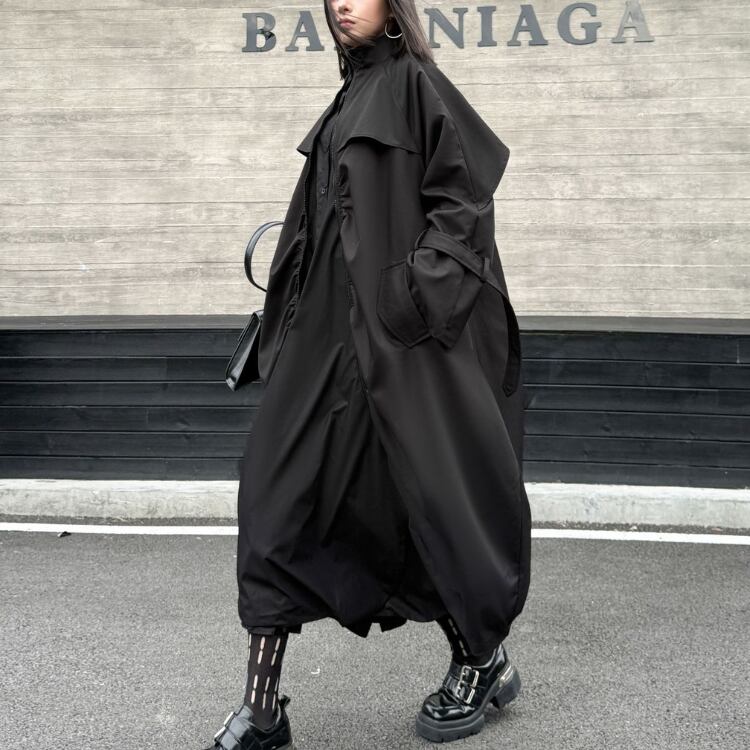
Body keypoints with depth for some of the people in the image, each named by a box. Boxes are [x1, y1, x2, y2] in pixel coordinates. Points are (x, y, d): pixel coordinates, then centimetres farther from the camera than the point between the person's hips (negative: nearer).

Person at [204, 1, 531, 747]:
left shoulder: (416, 84, -1)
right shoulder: (350, 101, 21)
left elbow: (464, 197, -9)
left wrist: (421, 286, -20)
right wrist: (288, 320, 16)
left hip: (399, 329, -7)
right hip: (333, 329, 8)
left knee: (419, 488, 0)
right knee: (277, 489, -2)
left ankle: (482, 661, 24)